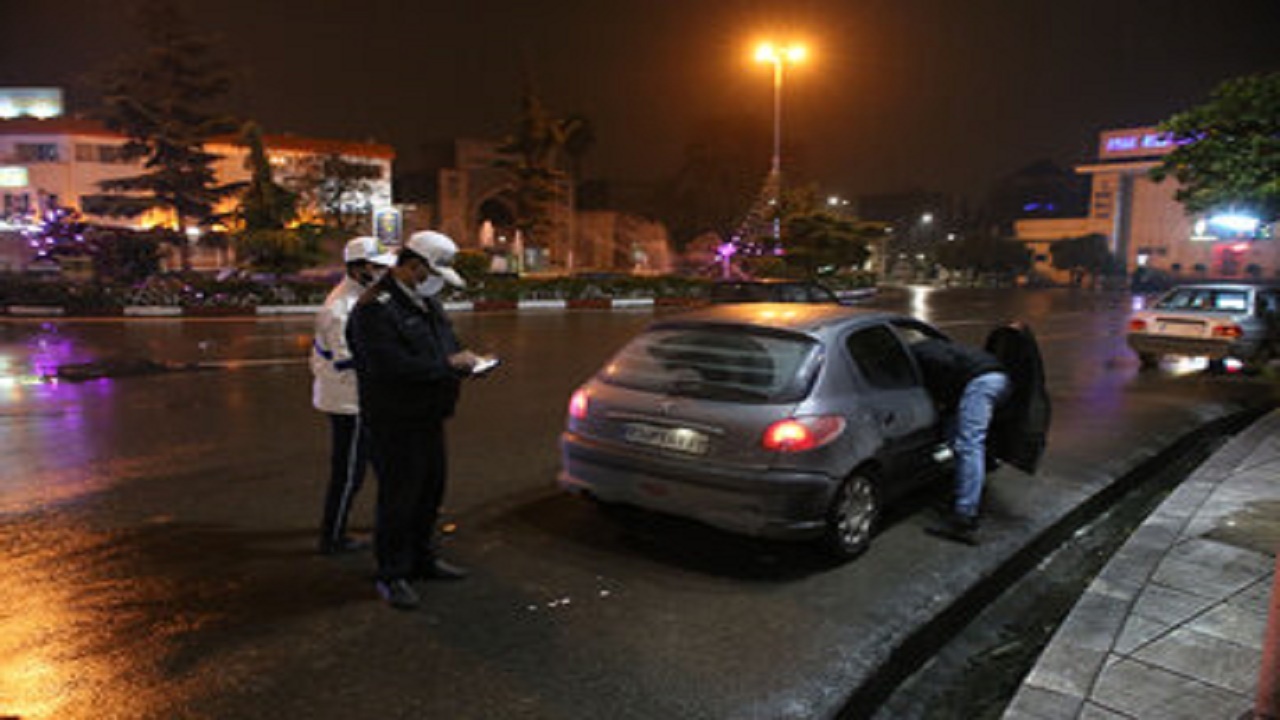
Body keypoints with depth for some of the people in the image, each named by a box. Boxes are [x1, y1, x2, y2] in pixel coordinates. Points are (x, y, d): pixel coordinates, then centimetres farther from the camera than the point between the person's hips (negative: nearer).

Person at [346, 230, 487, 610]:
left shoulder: (427, 301, 12)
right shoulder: (375, 309, -18)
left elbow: (446, 342, 23)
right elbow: (393, 367, -29)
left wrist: (463, 358, -1)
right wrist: (449, 365, -23)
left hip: (429, 417, 9)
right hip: (395, 422, -9)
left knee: (430, 490, 18)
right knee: (399, 497, 0)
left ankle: (423, 558, 35)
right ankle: (392, 575, 15)